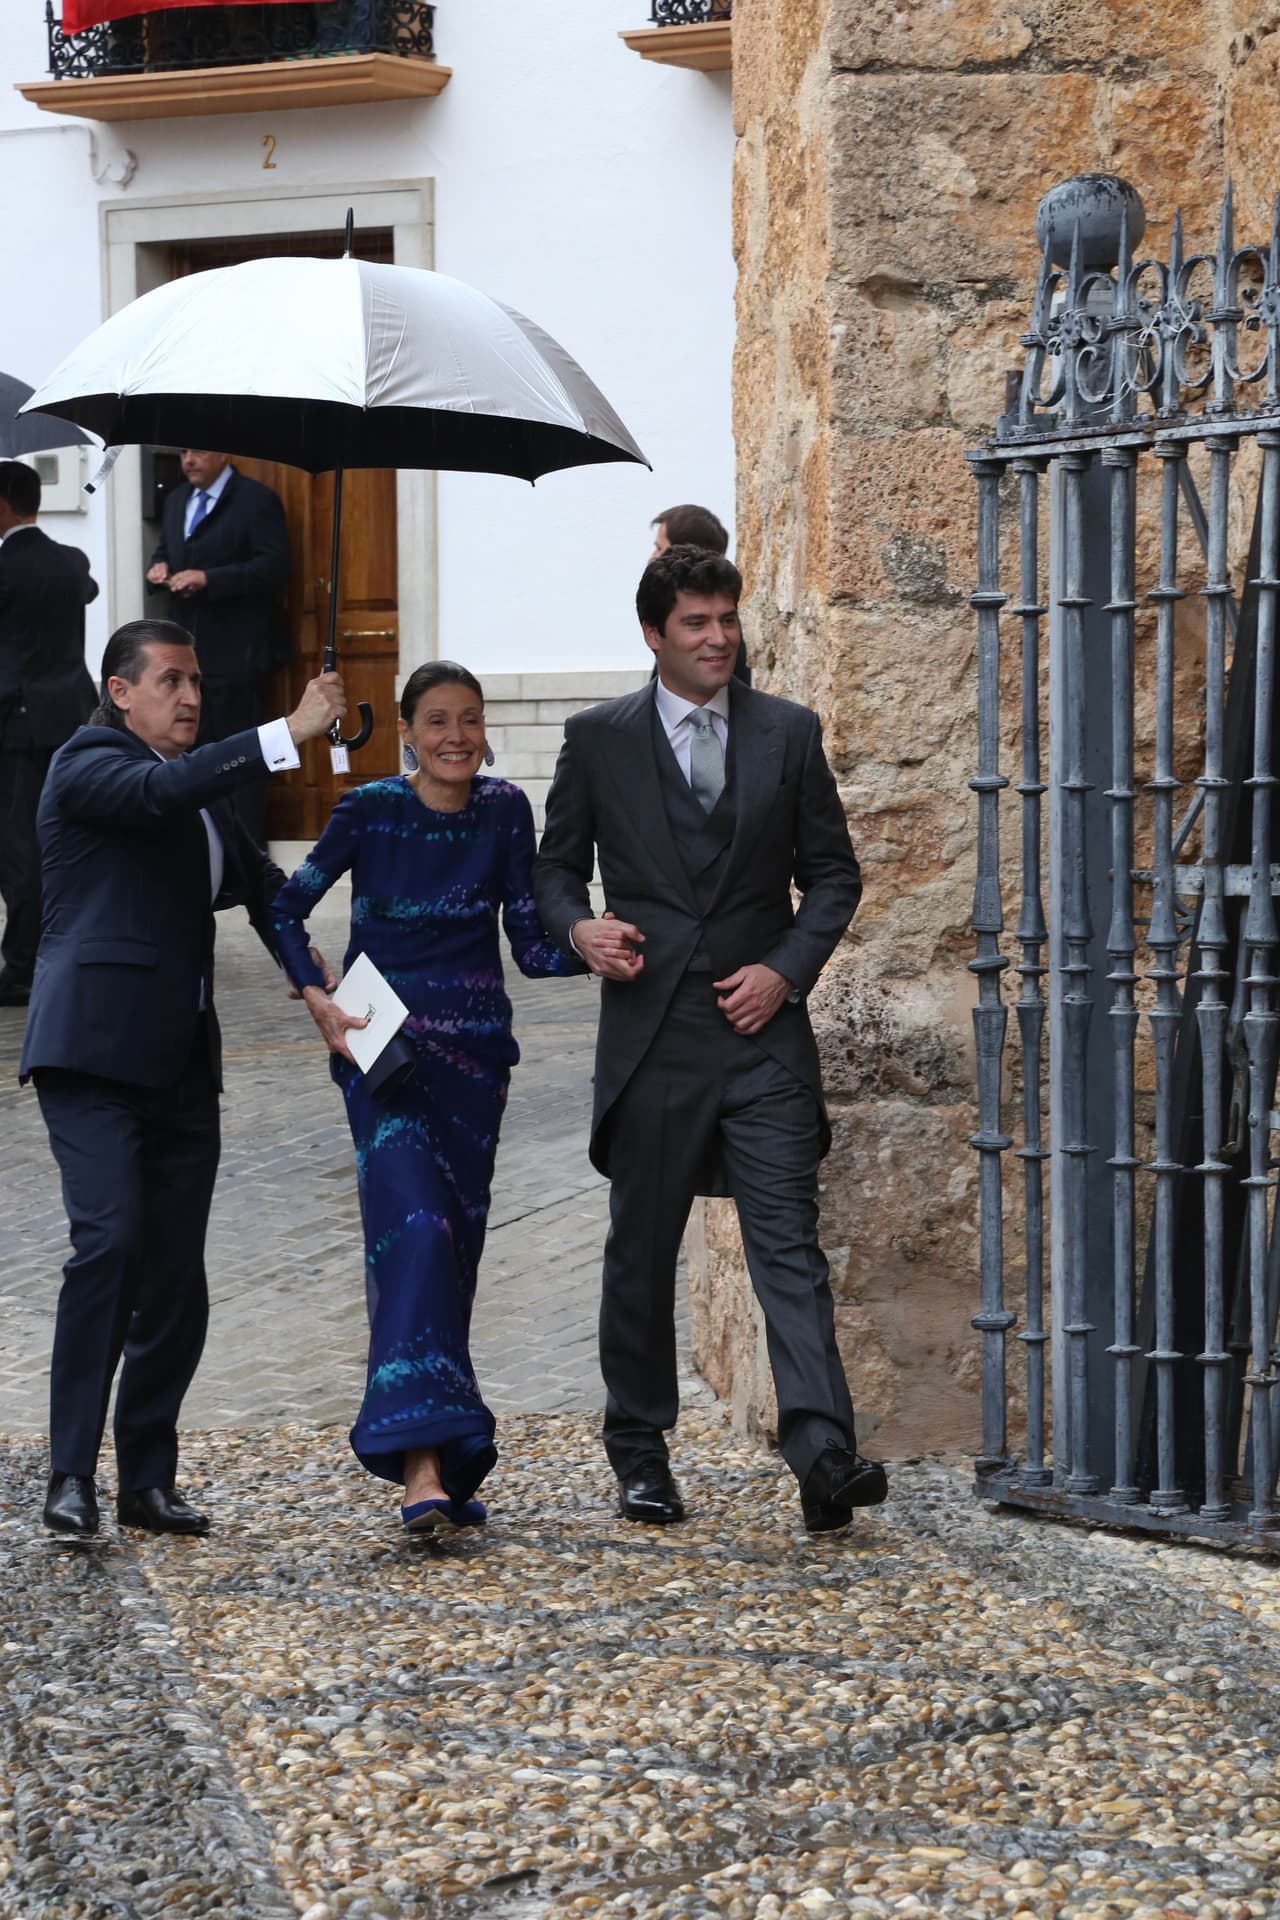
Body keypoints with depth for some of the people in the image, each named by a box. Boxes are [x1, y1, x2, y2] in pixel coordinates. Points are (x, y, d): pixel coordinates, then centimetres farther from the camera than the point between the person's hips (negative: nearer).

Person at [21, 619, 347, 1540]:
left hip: (182, 1064, 8)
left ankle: (148, 1479, 13)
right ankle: (72, 1473, -16)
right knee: (110, 1241, -19)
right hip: (94, 1050, -8)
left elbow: (261, 884, 28)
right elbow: (161, 793, -24)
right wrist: (289, 732, -28)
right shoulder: (88, 764, -4)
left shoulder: (203, 789, 20)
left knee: (177, 1280, 6)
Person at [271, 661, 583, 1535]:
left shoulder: (505, 811, 1)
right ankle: (421, 1464, -25)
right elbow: (286, 909, 1)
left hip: (474, 1050, 3)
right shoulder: (369, 810, -5)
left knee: (457, 1245, 7)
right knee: (415, 1227, -18)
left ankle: (449, 1466, 17)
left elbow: (530, 944, 1)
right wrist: (319, 1001, -12)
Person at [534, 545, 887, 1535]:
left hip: (762, 1027, 0)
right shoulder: (598, 738, 4)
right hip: (650, 1032, 0)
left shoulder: (789, 732, 7)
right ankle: (639, 1451, 22)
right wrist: (578, 927, -12)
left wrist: (788, 968, -5)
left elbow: (833, 871, 10)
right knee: (642, 1255, 9)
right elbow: (557, 865, 10)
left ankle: (824, 1455, -17)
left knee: (789, 1244, -10)